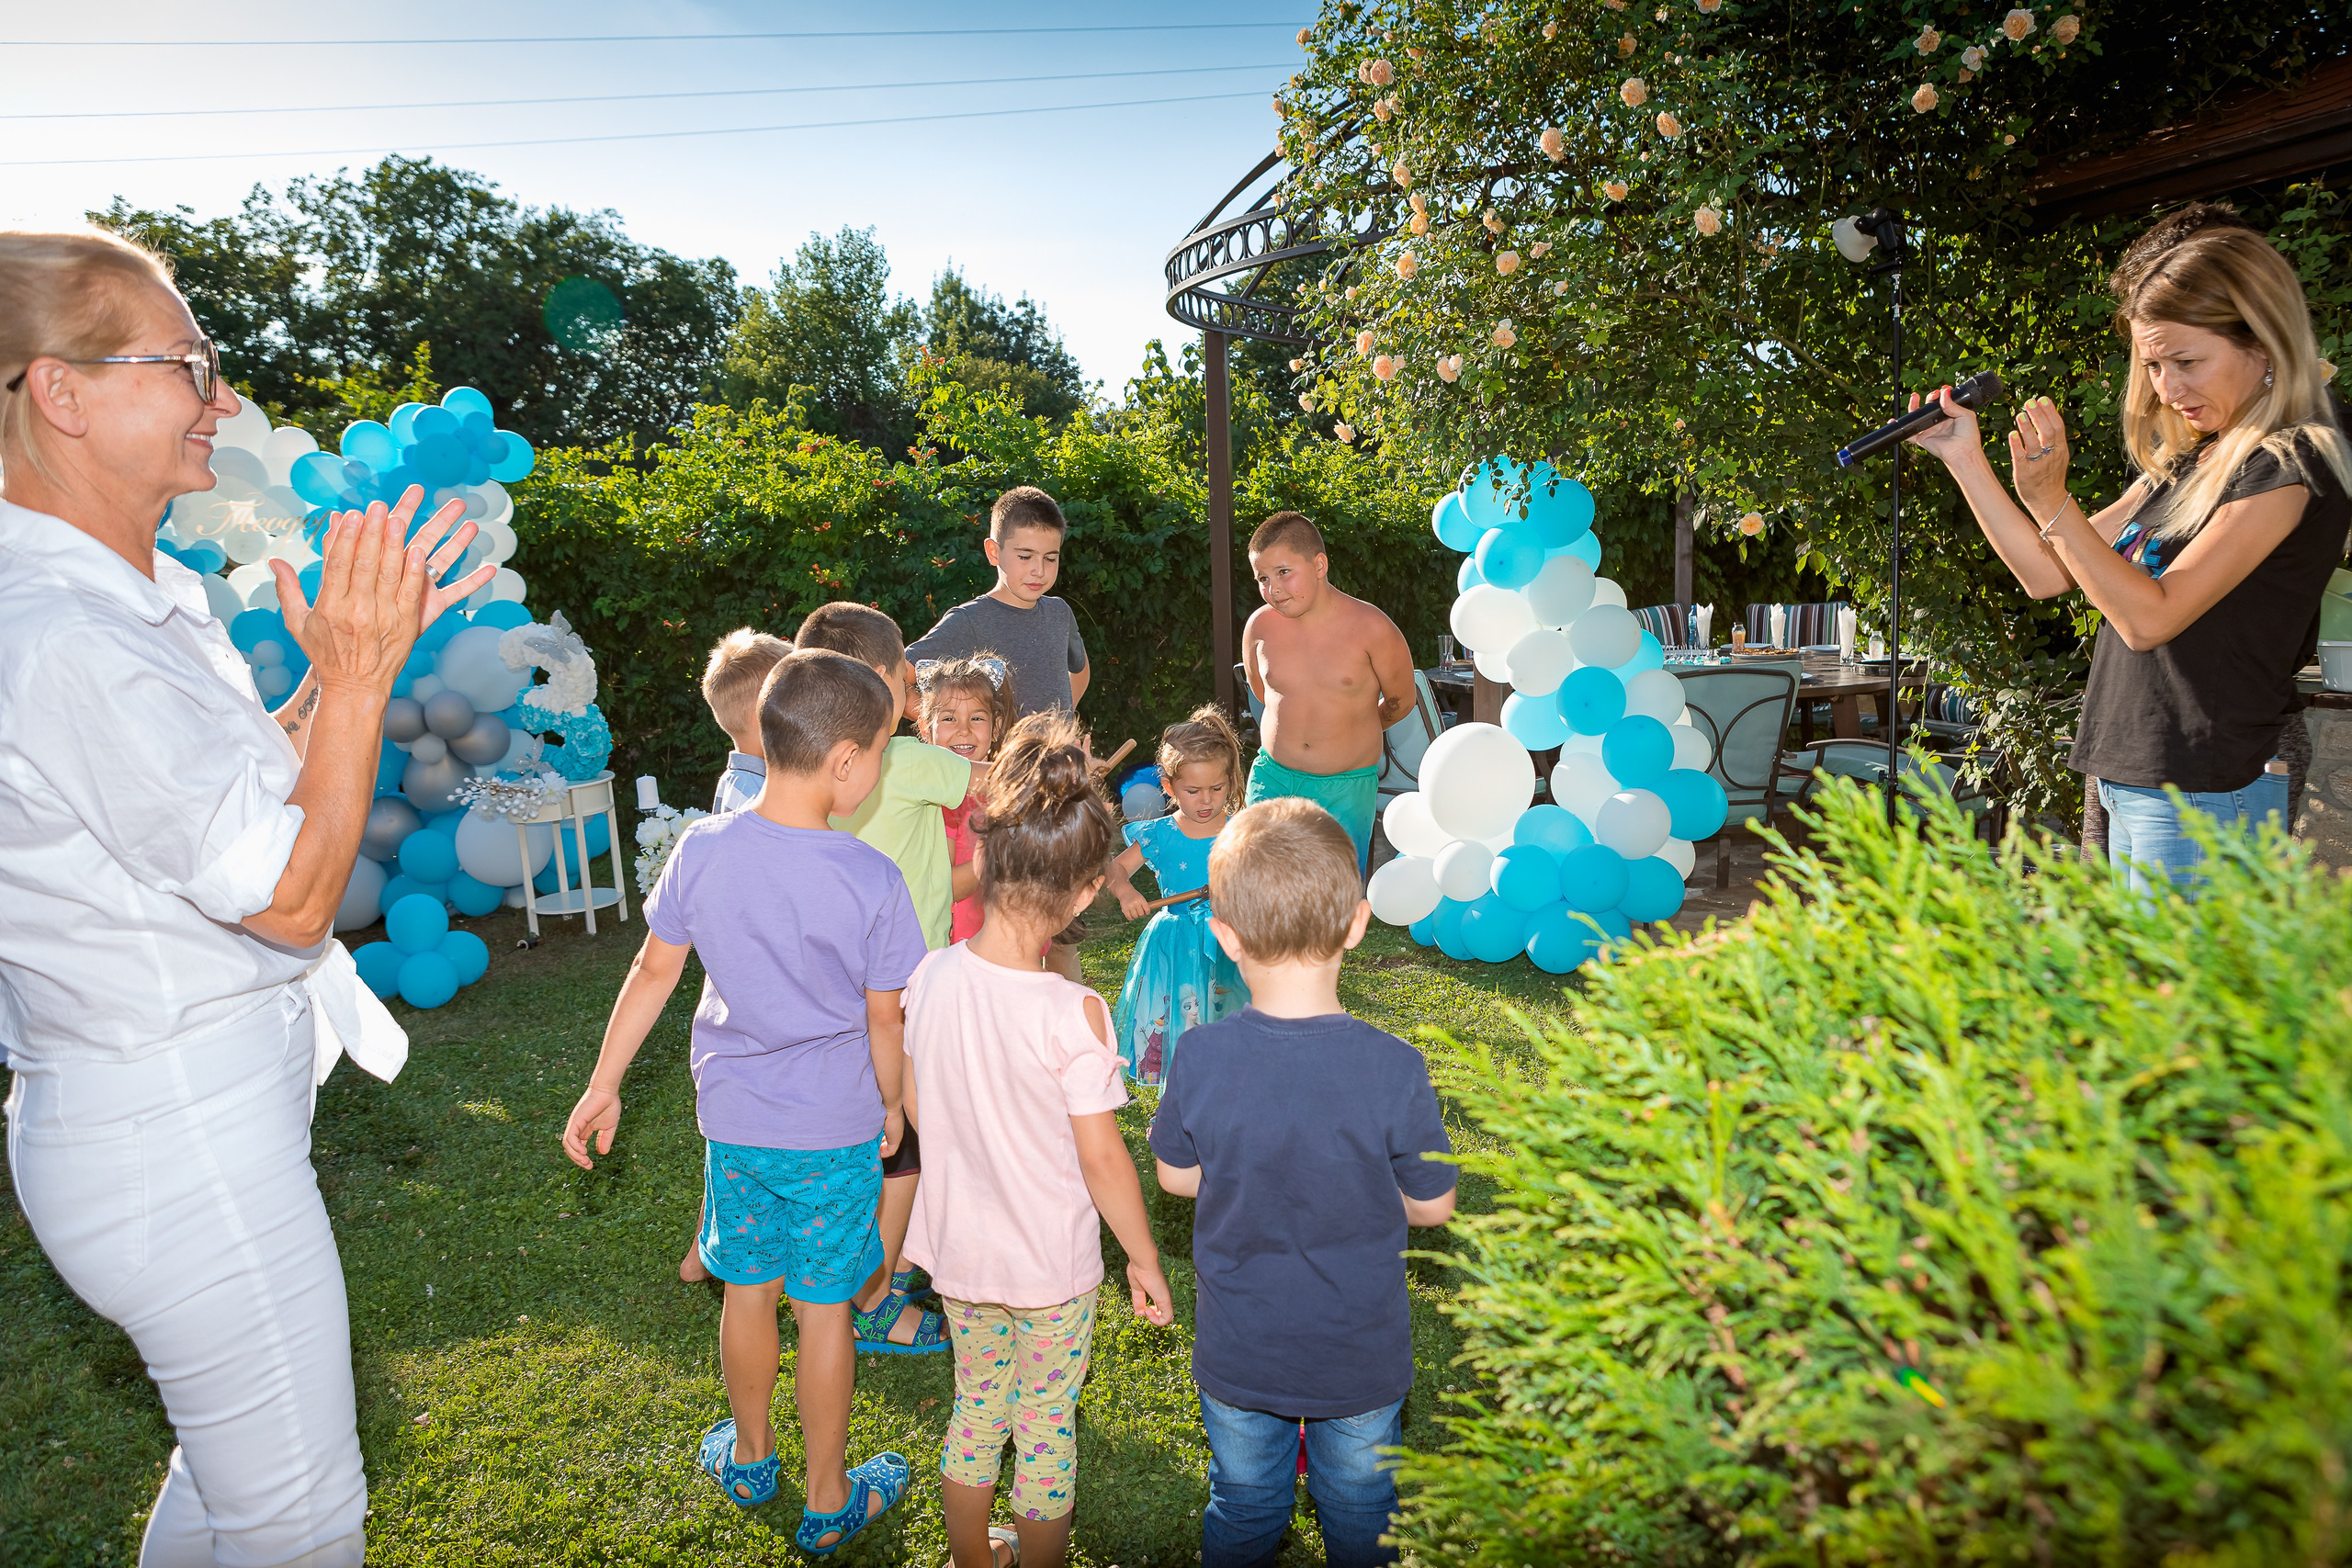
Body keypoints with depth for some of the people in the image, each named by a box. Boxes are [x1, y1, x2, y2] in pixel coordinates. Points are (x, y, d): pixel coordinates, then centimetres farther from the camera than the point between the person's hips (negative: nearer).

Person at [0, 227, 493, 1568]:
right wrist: (362, 670, -17)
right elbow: (292, 894, -20)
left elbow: (249, 788, 13)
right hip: (184, 1141, -10)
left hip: (196, 1109, 10)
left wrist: (349, 660, 4)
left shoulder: (127, 601, 7)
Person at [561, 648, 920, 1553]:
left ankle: (749, 1456, 45)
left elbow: (653, 974, 0)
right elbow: (886, 1019, -10)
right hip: (835, 1129, -3)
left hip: (734, 1120, 3)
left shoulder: (701, 851, -12)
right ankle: (828, 1502, 30)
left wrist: (605, 1085, 12)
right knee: (823, 1307, 12)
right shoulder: (872, 881, -20)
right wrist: (892, 1106, 8)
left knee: (749, 1289, 22)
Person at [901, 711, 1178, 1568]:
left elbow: (914, 1109, 0)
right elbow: (1102, 1158, -20)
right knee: (1047, 1426, 18)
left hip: (958, 1248, 5)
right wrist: (1146, 1260, -5)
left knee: (976, 1407, 26)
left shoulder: (929, 977, -14)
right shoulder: (1073, 1013, -28)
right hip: (1053, 1268, -5)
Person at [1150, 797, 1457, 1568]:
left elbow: (1177, 1176, -5)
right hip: (1361, 1359, -1)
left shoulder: (1200, 1058, -22)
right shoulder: (1394, 1068, -25)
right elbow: (1431, 1206, -12)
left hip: (1237, 1354, 1)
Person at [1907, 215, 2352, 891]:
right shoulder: (2182, 468, 15)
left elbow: (2150, 616, -18)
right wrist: (1966, 459, 7)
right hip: (2134, 785, 8)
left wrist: (2051, 502, -22)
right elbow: (2049, 574, 12)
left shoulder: (2287, 467, -11)